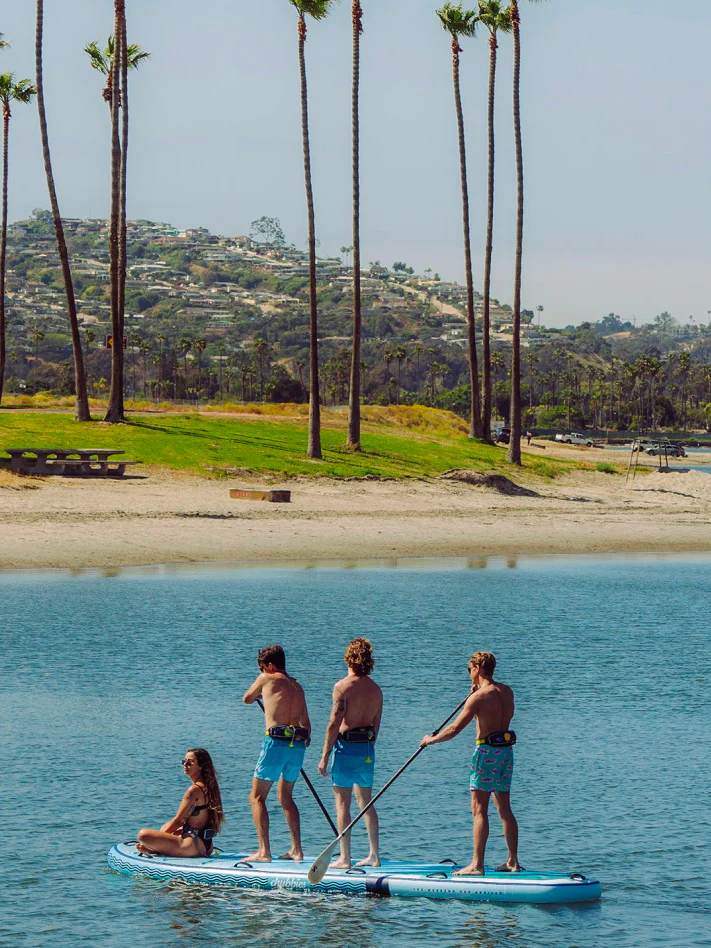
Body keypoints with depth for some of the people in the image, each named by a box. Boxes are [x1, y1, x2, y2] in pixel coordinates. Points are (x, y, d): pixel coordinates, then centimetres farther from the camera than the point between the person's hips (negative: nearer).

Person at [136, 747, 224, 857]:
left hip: (193, 846, -10)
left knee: (143, 834, -19)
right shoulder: (207, 787, 12)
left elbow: (178, 821, -11)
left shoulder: (195, 790, -17)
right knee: (166, 827, 38)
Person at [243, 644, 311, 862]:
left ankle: (264, 851, -11)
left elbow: (247, 699, 19)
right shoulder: (297, 686, 18)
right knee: (285, 796, 22)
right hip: (298, 744, 7)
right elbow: (306, 723, 19)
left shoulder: (267, 679, 2)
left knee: (257, 797, -1)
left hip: (276, 741, -7)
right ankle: (296, 850, 19)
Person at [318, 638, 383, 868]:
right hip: (367, 749, 6)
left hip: (346, 746, -6)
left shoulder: (343, 687, -12)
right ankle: (374, 855, 18)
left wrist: (325, 757, -11)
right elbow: (376, 724, 12)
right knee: (366, 801, 16)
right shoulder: (376, 689, 7)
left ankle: (345, 858, -1)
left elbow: (334, 724, -15)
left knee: (342, 802, -1)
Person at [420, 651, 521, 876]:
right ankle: (513, 862, 14)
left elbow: (455, 729, -13)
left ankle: (477, 864, -9)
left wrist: (431, 740, 2)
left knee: (479, 810, -5)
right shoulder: (507, 692, 8)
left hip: (487, 750, -8)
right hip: (506, 750, 8)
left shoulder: (478, 697, -14)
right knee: (505, 809, 13)